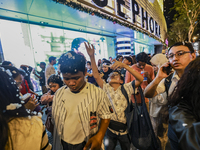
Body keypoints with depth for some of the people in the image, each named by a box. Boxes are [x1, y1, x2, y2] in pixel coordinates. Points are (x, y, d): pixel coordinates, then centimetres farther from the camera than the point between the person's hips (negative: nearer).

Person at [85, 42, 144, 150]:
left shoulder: (126, 88, -7)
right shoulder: (106, 88, -3)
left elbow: (140, 79, -21)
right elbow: (96, 75, -13)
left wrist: (124, 66, -27)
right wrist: (92, 57, -21)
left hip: (124, 129, -1)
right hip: (110, 128, 1)